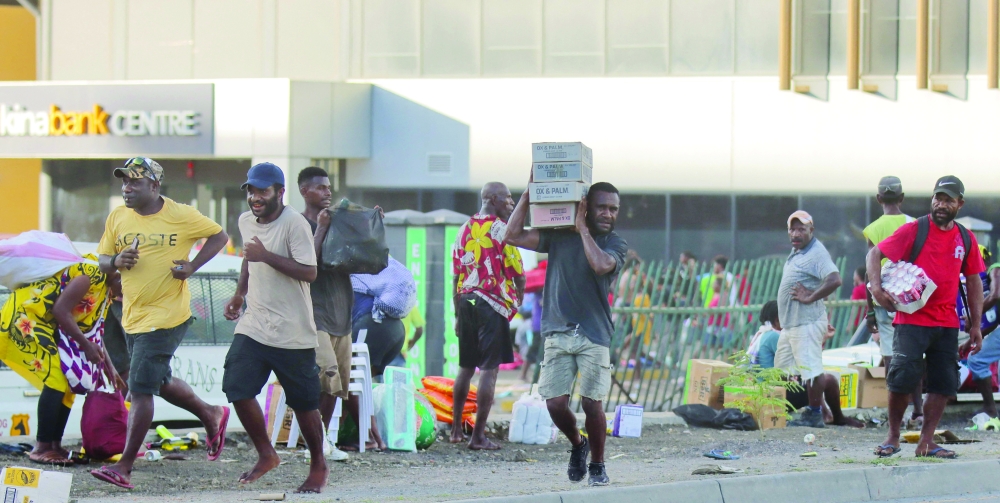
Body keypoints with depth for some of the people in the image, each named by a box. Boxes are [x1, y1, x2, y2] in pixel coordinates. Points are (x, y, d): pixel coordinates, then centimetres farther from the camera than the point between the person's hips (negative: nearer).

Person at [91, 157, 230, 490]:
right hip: (132, 316, 7)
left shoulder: (181, 216, -9)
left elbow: (219, 236, 3)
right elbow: (102, 261, 10)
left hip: (167, 316, -7)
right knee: (160, 382, 20)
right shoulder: (118, 218, 4)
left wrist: (192, 266, -10)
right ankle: (212, 416, 45)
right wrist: (116, 261, -14)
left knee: (140, 389, -11)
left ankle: (124, 467, -11)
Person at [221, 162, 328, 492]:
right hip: (253, 325, 6)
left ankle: (318, 466, 21)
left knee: (303, 402, 3)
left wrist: (266, 256, -27)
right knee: (237, 388, -7)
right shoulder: (246, 222, 8)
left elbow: (309, 272, -23)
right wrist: (239, 295, 17)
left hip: (292, 332, -6)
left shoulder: (294, 224, -16)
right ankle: (266, 455, 11)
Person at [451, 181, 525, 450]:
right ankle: (478, 436, -9)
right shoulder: (501, 229, -9)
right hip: (492, 305, -7)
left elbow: (457, 274, 13)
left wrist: (457, 313, 19)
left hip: (466, 301, 7)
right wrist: (519, 297, 10)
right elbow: (517, 272, -10)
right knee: (489, 369, -5)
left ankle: (456, 430, 23)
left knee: (466, 366, 17)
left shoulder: (466, 228, 11)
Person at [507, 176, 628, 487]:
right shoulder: (559, 236, 8)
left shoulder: (616, 244, 2)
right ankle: (577, 445, 26)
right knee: (555, 403, -4)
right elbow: (514, 236, 1)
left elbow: (601, 264, -21)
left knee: (591, 403, -6)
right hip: (558, 333, 2)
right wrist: (528, 196, -5)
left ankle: (597, 465, 14)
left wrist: (582, 229, -11)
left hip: (594, 335, -2)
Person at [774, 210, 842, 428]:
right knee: (782, 369, 14)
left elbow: (834, 279, -26)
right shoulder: (796, 253, 18)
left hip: (807, 323, -11)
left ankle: (815, 415, -3)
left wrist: (810, 298, -21)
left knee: (811, 370, -8)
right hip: (790, 324, 11)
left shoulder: (816, 252, -13)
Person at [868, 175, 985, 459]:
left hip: (947, 324, 4)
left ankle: (926, 443, 11)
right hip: (912, 320, -4)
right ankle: (893, 438, 6)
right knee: (903, 378, -10)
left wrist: (976, 325, 11)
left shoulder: (965, 239, 9)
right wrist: (876, 287, -21)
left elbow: (973, 281, 16)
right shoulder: (914, 230, -4)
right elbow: (875, 254, -4)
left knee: (944, 384, 3)